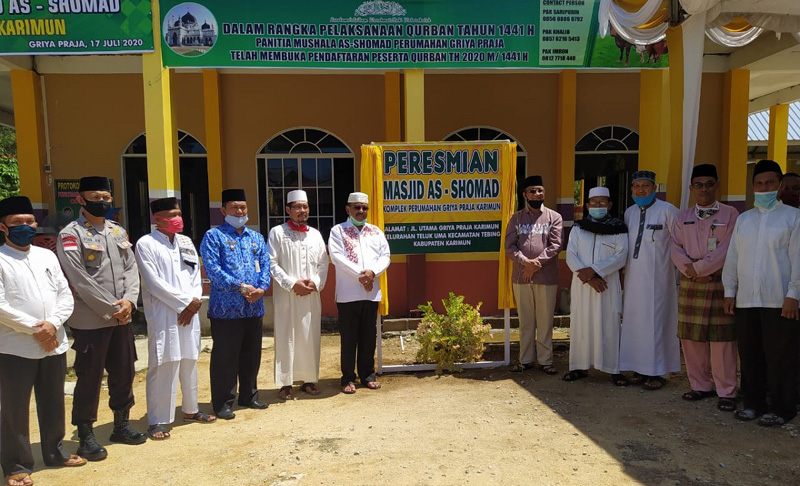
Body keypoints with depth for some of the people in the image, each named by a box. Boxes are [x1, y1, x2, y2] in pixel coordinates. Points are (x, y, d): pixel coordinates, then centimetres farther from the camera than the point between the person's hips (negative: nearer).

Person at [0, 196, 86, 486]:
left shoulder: (47, 255, 9)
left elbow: (65, 295, 6)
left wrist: (52, 324, -10)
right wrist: (34, 329, -14)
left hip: (54, 344, 5)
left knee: (53, 403, 16)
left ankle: (55, 453, 32)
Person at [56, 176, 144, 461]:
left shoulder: (118, 231, 10)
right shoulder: (70, 235, -9)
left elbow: (131, 268, 6)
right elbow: (80, 281, -15)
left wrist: (129, 301, -10)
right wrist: (110, 309, -14)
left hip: (122, 319, 6)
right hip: (90, 322, -6)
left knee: (124, 373, 14)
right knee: (89, 378, 4)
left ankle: (121, 425, 31)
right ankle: (86, 436, 19)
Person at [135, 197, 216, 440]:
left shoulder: (186, 242, 13)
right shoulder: (146, 244, -6)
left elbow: (196, 275, 11)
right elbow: (154, 283, -12)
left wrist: (193, 304, -5)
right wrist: (186, 301, -12)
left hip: (190, 313, 6)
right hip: (163, 316, -6)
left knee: (189, 362, 14)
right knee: (163, 366, -4)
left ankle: (191, 409, 28)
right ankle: (157, 421, 7)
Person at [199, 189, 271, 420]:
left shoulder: (256, 237, 15)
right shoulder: (214, 236, -2)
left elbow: (265, 265, 7)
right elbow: (212, 269, -13)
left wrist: (261, 288, -11)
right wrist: (240, 286, -19)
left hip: (254, 308, 5)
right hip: (226, 309, -5)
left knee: (251, 356, 15)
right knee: (225, 358, 3)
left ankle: (249, 396, 29)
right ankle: (223, 403, 15)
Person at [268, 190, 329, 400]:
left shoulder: (315, 234, 10)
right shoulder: (277, 233, -2)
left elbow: (323, 263, 10)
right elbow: (272, 263, -7)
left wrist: (315, 283, -6)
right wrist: (292, 284, -14)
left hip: (311, 296, 4)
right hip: (286, 295, -3)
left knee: (310, 338, 8)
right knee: (286, 338, 1)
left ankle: (308, 379, 20)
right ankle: (285, 383, 10)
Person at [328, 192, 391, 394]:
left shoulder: (376, 231, 14)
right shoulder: (338, 231, 2)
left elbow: (385, 256, 6)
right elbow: (336, 256, -11)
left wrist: (372, 272, -13)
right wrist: (360, 274, -16)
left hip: (372, 293, 4)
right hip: (348, 293, -3)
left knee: (369, 336, 10)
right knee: (349, 337, 3)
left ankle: (368, 374, 22)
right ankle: (348, 378, 13)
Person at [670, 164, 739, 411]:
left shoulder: (730, 214, 1)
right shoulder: (683, 217, 13)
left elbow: (727, 248, -9)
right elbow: (676, 248, 6)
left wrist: (699, 268, -12)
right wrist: (689, 269, -11)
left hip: (719, 283, -4)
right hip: (690, 284, 4)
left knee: (721, 339, -3)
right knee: (691, 338, 7)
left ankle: (726, 391, 7)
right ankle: (701, 386, 19)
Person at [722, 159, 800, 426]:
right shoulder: (743, 219, 13)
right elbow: (732, 258, 14)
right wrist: (729, 292, 10)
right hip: (745, 301, 4)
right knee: (749, 355, 10)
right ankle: (753, 402, 22)